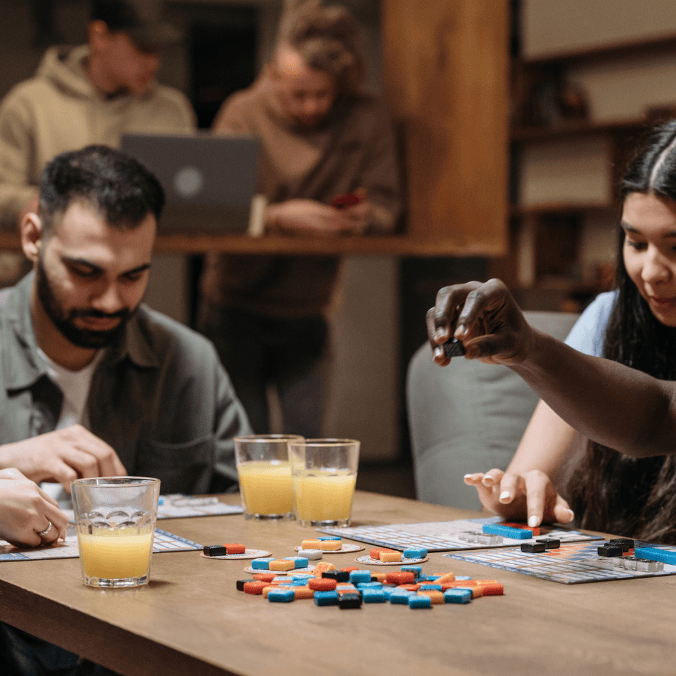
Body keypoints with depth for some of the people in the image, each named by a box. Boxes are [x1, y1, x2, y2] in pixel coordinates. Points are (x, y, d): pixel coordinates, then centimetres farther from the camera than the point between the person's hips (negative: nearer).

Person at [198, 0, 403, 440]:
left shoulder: (369, 119, -2)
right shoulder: (243, 114, -8)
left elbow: (386, 207, -5)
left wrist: (364, 217, -28)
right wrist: (281, 218, -34)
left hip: (307, 313, 1)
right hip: (236, 308, -1)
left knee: (306, 443, -3)